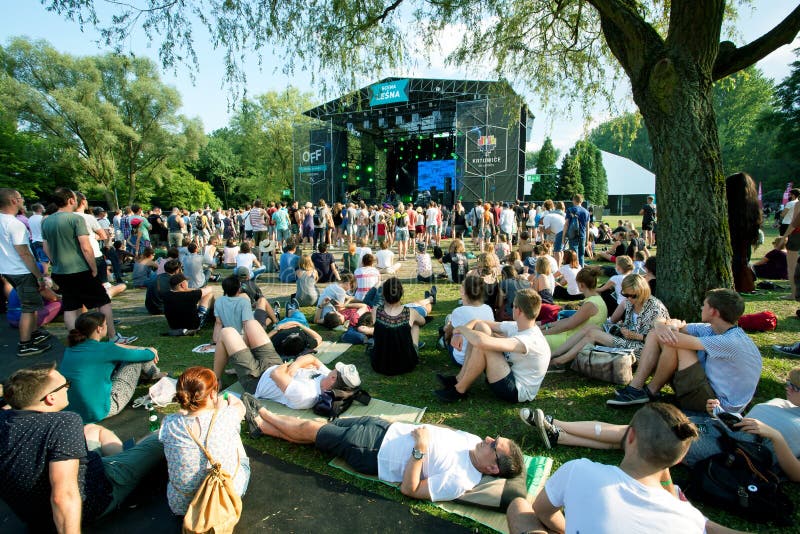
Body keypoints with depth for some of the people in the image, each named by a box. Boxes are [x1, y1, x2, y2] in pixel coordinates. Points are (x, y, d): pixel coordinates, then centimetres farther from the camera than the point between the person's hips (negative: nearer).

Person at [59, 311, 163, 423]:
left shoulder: (70, 349, 2)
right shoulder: (103, 349, -19)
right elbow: (148, 355, -7)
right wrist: (152, 351, 18)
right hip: (99, 413, -7)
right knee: (137, 357, 2)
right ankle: (154, 374, 32)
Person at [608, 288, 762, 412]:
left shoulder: (732, 341, -23)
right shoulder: (711, 330, 2)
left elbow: (675, 340, -28)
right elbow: (661, 324, 2)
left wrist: (674, 327, -4)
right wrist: (661, 327, -23)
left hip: (719, 404, -8)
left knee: (673, 341, -24)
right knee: (655, 334, -3)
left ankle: (651, 391, -5)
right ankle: (635, 388, -10)